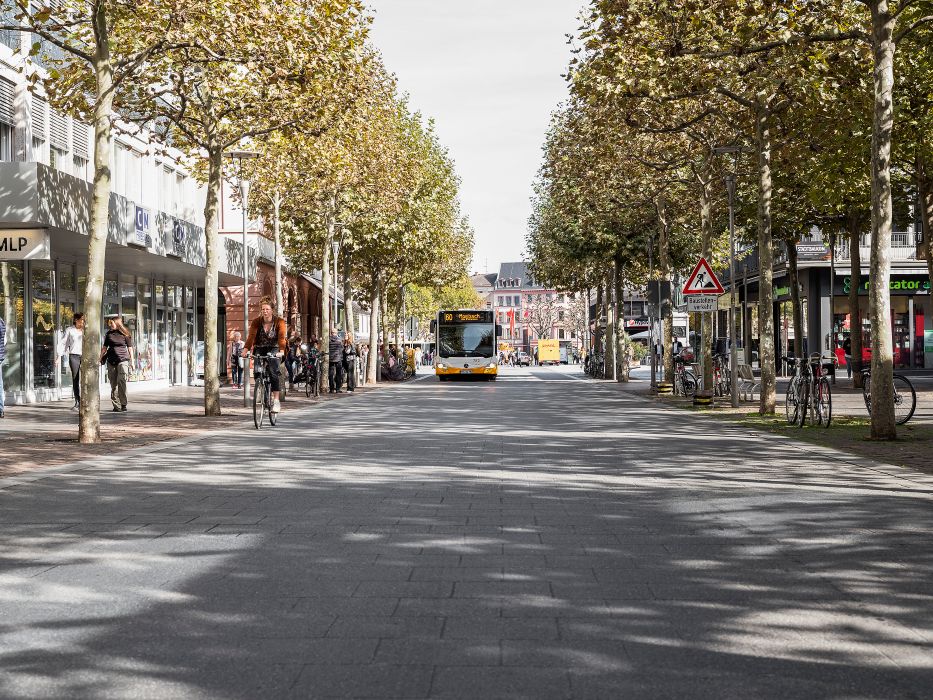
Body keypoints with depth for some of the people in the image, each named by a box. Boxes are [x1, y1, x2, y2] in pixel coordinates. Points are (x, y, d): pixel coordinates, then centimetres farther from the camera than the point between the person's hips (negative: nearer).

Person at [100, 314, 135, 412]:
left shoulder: (124, 333, 0)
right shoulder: (109, 334, 11)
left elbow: (130, 348, 4)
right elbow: (104, 348, 18)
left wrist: (132, 361, 3)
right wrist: (100, 359, 15)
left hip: (123, 360, -4)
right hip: (111, 361, 4)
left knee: (121, 381, -16)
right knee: (113, 384, 3)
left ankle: (123, 404, -11)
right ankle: (116, 406, 7)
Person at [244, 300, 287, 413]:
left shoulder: (279, 322, -9)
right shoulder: (256, 322, -5)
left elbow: (281, 337, -22)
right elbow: (251, 336, -17)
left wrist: (281, 351, -39)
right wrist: (246, 350, -33)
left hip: (274, 350, -2)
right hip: (260, 349, 2)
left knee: (274, 371, -24)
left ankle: (276, 401, -25)